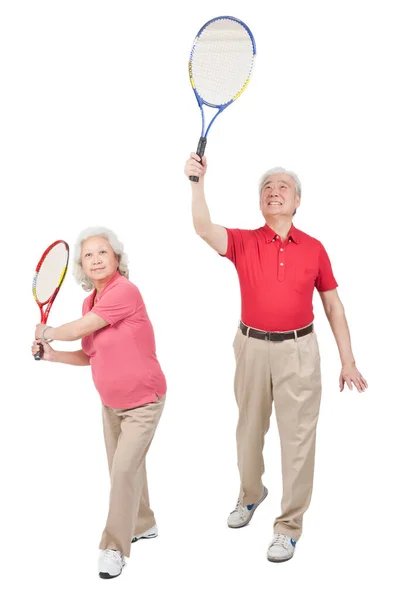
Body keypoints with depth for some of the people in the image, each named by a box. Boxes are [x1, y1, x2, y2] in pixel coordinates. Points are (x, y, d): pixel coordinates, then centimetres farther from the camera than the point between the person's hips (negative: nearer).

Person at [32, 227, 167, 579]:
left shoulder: (125, 291, -25)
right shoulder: (90, 302, 2)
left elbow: (78, 329, -24)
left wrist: (46, 332, -4)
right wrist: (52, 355, -4)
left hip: (143, 402, -8)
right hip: (111, 403, 8)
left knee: (124, 469, -11)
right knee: (123, 468, 17)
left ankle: (115, 548, 3)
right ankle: (143, 525, 38)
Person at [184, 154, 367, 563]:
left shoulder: (314, 249, 1)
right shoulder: (243, 242, 0)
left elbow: (333, 305, 5)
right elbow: (203, 228, -19)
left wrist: (347, 360, 2)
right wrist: (198, 182, -34)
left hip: (298, 350, -1)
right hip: (252, 347, 1)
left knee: (297, 437, 2)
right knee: (249, 430, 17)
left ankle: (289, 526, 15)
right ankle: (250, 494, 42)